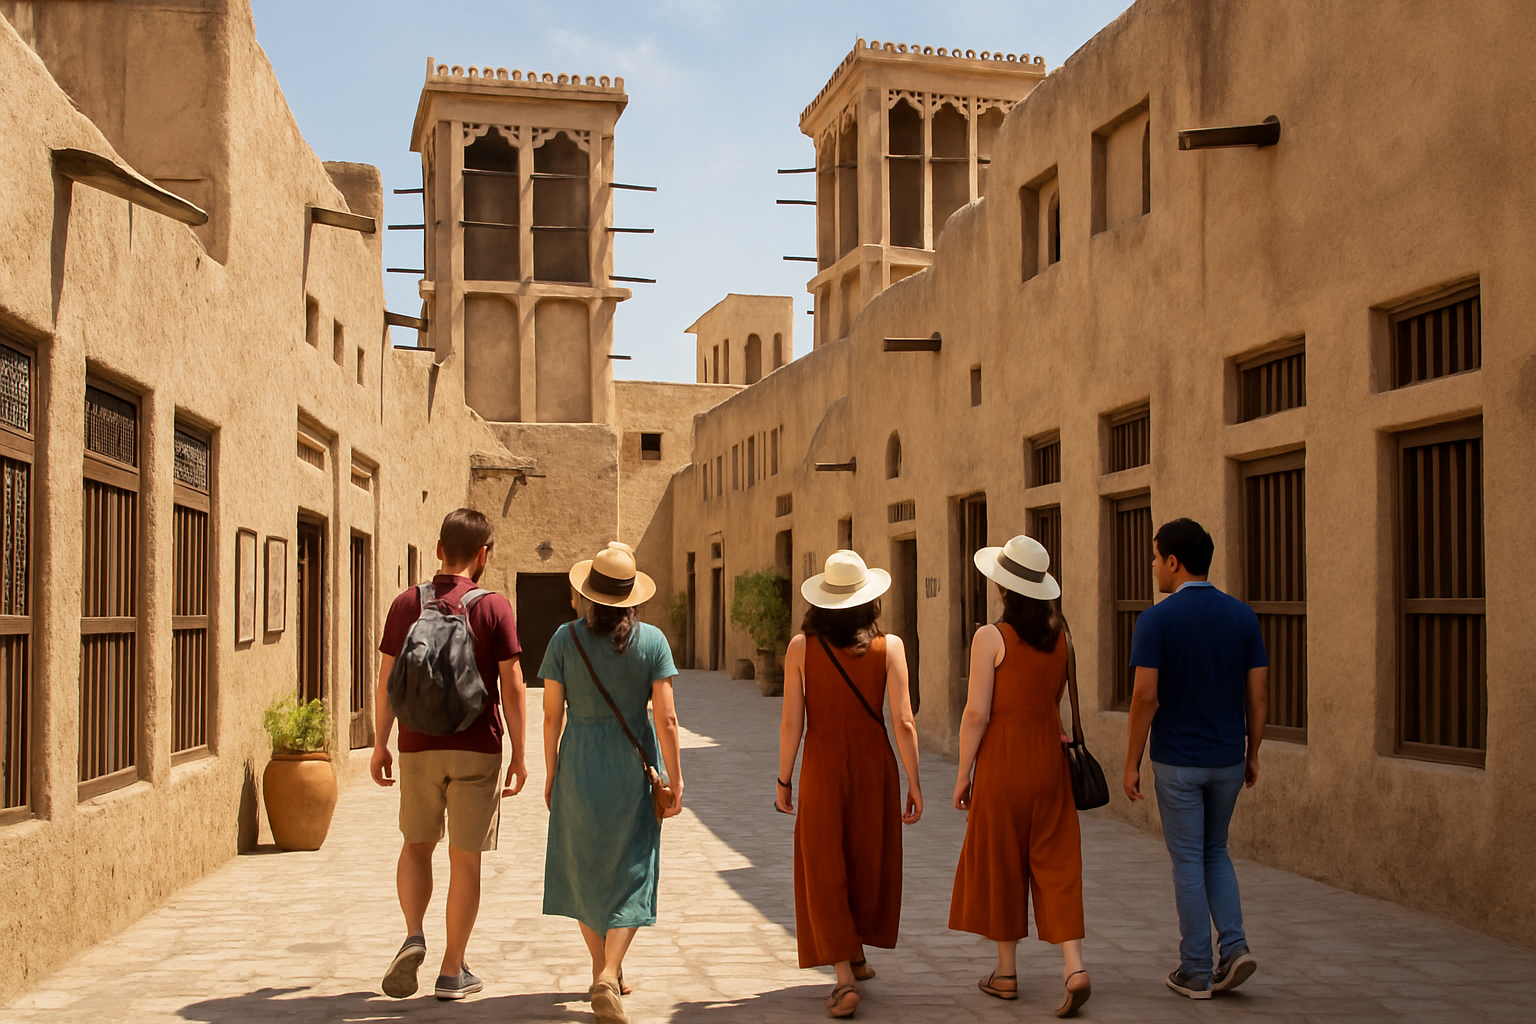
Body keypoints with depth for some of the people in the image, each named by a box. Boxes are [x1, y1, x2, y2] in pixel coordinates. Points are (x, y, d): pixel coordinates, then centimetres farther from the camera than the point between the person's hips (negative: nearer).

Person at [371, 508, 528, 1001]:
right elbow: (512, 688, -7)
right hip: (476, 749, -2)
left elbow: (387, 682, 2)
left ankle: (414, 936, 1)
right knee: (465, 860, 7)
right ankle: (453, 971, 13)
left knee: (416, 845, 20)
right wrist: (519, 755, 0)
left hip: (419, 747, 2)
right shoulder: (493, 608, -7)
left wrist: (379, 745, 12)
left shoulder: (406, 604, 0)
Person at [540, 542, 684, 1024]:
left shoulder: (566, 639, -5)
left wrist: (550, 773, 9)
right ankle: (609, 976, -11)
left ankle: (604, 971, 26)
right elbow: (666, 718, -9)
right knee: (630, 875, 5)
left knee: (584, 867, 17)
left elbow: (552, 715, -2)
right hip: (632, 767, -1)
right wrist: (675, 781, -3)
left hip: (579, 766, 1)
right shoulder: (652, 641, -7)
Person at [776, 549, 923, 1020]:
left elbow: (791, 723, -6)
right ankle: (855, 955, 33)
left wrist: (783, 781, 5)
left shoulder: (802, 646, -6)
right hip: (874, 765, 1)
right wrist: (913, 783, 0)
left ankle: (845, 977, -4)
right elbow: (903, 722, -9)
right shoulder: (888, 646, -6)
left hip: (821, 768, -1)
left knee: (826, 870, 4)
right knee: (868, 863, 19)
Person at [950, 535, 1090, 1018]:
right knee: (1055, 862, 7)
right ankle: (1074, 967, -5)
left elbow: (977, 712, -16)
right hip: (1049, 758, 5)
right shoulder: (1060, 633, 2)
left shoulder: (991, 638, -15)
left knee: (1001, 861, 9)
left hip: (1003, 761, -4)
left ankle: (1006, 972, 20)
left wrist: (963, 774, -5)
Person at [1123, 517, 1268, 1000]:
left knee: (1188, 862, 6)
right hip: (1227, 759, 4)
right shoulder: (1242, 616, 0)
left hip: (1177, 761, -4)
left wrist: (1131, 763, -8)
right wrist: (1252, 753, 12)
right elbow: (1258, 693, 1)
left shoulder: (1157, 619, -13)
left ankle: (1196, 971, 12)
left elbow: (1146, 696, -17)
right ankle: (1234, 946, 6)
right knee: (1215, 852, 21)